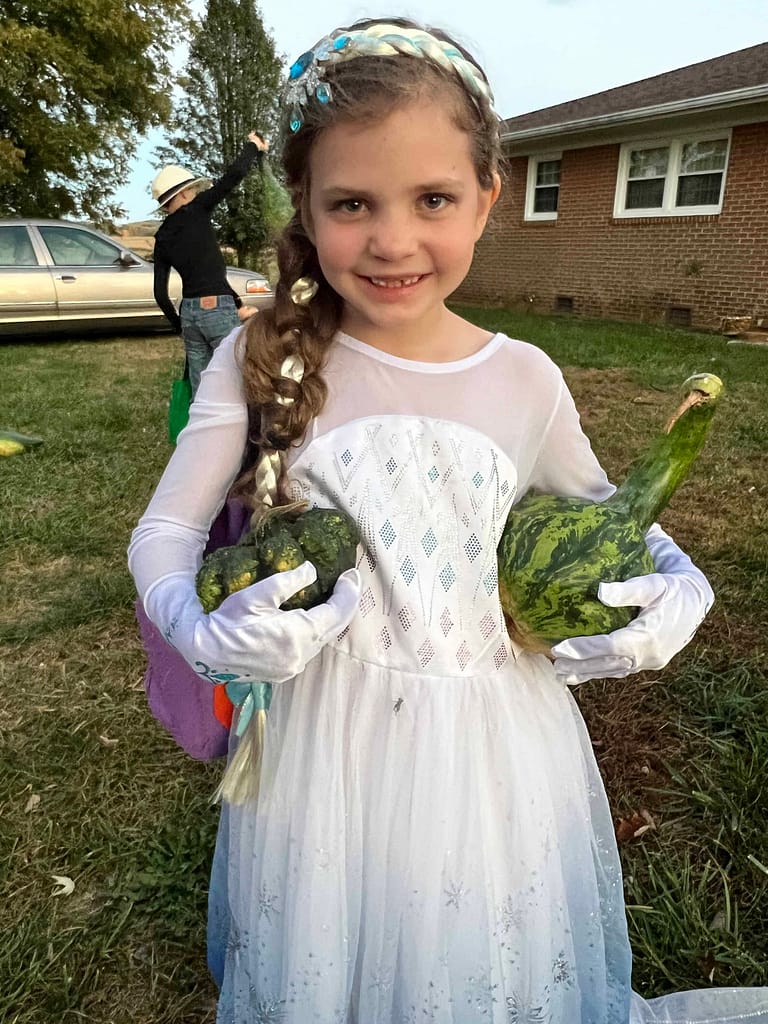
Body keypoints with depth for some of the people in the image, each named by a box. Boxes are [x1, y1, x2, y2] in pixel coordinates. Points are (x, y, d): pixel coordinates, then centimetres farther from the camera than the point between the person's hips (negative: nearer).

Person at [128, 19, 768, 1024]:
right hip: (323, 736, 0)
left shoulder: (526, 382, -5)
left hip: (495, 743, 1)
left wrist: (680, 585, -8)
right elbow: (165, 530, -6)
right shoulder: (263, 360, -10)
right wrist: (205, 631, -25)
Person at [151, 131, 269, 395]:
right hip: (218, 308, -7)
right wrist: (253, 147, 9)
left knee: (200, 389, 10)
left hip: (189, 311, 7)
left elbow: (160, 293, 12)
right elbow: (233, 175, -7)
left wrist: (178, 324, 23)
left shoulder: (162, 238, 13)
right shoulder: (195, 212, -3)